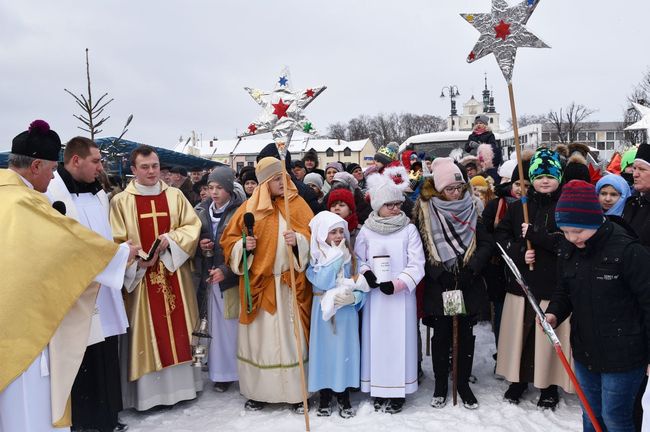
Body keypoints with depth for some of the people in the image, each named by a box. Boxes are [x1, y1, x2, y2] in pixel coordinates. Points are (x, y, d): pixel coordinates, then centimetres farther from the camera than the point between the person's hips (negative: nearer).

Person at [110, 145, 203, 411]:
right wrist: (137, 259, -20)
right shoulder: (121, 201, -1)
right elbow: (116, 242, -4)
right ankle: (148, 391, 12)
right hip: (140, 276, -2)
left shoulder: (175, 196, 6)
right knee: (146, 333, 2)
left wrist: (171, 239, -14)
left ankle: (181, 384, 21)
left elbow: (193, 226, 3)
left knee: (177, 329, 8)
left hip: (174, 275, 3)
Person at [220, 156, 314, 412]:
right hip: (259, 283, 0)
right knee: (260, 335, 6)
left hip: (290, 282, 0)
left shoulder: (297, 204, 4)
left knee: (291, 335, 3)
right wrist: (244, 245, -14)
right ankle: (259, 391, 19)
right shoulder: (249, 208, 4)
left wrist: (297, 240, -21)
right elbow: (229, 240, 6)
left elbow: (312, 235, -1)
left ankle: (296, 392, 14)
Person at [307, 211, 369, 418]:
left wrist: (352, 296, -19)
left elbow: (360, 284, 2)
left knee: (345, 350, 5)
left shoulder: (350, 255, 4)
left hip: (347, 311, 2)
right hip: (324, 311, -2)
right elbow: (322, 282, -19)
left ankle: (344, 398, 19)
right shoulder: (315, 257, -4)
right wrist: (337, 255, -15)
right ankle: (324, 397, 19)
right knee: (325, 350, 4)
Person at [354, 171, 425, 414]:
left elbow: (416, 265, -5)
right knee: (376, 339, 6)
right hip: (375, 295, 1)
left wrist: (397, 284, -17)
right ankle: (378, 389, 19)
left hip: (401, 295, -1)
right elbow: (358, 259, 10)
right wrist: (366, 273, -11)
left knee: (400, 341, 3)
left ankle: (398, 392, 14)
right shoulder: (366, 231, 2)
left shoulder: (409, 229, -2)